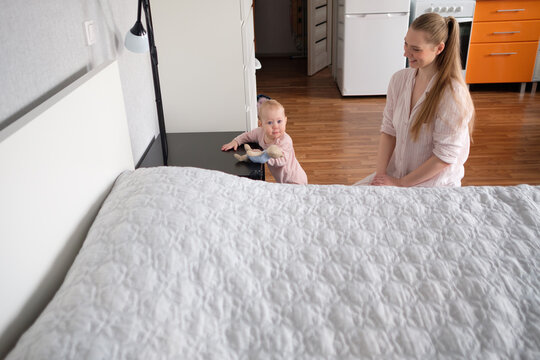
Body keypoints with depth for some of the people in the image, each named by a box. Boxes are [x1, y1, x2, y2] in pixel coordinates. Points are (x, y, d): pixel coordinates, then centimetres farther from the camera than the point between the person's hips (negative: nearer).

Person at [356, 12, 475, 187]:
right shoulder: (399, 79, -1)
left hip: (435, 183, -5)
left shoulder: (453, 93, -20)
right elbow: (388, 130, 1)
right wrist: (380, 173, -10)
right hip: (395, 173, 6)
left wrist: (401, 183, -14)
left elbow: (446, 156, -19)